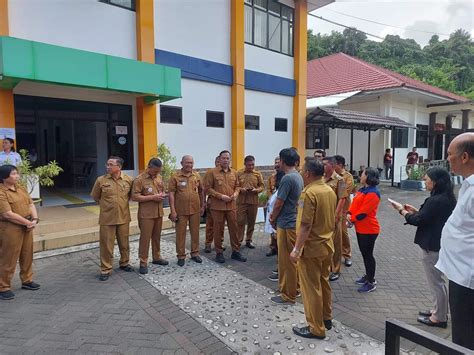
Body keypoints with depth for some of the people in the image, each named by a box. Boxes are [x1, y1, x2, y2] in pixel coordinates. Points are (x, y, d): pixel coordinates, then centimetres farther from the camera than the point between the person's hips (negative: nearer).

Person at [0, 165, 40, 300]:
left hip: (26, 227, 8)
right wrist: (28, 222, -17)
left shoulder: (19, 187, 8)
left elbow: (31, 204, 8)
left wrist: (34, 220, -8)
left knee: (27, 256, 16)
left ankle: (27, 281, 32)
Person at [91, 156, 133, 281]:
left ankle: (124, 263, 35)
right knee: (106, 245, 5)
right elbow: (95, 196, 8)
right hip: (107, 218, -1)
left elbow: (131, 195, 12)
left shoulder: (128, 180, -4)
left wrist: (122, 204, 8)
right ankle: (106, 269, 19)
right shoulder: (101, 180, -6)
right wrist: (107, 205, 10)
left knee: (124, 243, 15)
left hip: (123, 218, 2)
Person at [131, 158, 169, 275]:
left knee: (157, 236, 16)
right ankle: (143, 262, 10)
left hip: (159, 212, 6)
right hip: (146, 214, -6)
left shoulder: (159, 177, 8)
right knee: (145, 238, 0)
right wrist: (153, 197, -20)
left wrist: (162, 195, -3)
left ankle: (156, 257, 30)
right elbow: (134, 197, -17)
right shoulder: (139, 179, -12)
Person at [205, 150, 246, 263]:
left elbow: (237, 186, 17)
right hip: (217, 206, -4)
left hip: (231, 206, 4)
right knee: (218, 230, 5)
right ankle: (219, 253, 19)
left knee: (234, 228, 9)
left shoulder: (234, 173, 9)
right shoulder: (212, 172, -6)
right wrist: (220, 196, -15)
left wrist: (235, 194, -5)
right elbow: (208, 188, -7)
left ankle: (236, 251, 22)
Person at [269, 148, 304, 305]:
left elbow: (279, 203, -17)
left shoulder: (287, 178, -21)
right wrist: (275, 213, 10)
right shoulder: (298, 176, 8)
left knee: (287, 260, 1)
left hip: (286, 224, -9)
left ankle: (288, 295, 13)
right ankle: (295, 286, 33)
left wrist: (272, 219, -1)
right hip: (294, 221, 9)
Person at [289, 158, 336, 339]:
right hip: (327, 245, 9)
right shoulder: (330, 191, 6)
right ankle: (326, 318, 35)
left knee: (311, 288, 4)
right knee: (324, 282, 21)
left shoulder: (309, 193, -21)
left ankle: (316, 328, 16)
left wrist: (296, 249, -19)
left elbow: (305, 225, -24)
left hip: (311, 247, -9)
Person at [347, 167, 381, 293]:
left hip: (369, 229, -9)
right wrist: (349, 214, -7)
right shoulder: (362, 190, 11)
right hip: (361, 228, 10)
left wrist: (352, 219, -12)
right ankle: (368, 276, 34)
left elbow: (363, 212, -24)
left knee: (368, 255, 1)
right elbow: (354, 203, 11)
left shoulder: (372, 193, -21)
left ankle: (371, 282, 14)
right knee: (364, 253, 19)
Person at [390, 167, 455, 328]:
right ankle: (439, 311, 35)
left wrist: (402, 210, -6)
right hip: (440, 244, 10)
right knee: (438, 280, 21)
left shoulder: (436, 201, -25)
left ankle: (439, 317, 18)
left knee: (436, 282, 4)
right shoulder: (447, 198, 6)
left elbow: (417, 220, -20)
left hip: (432, 247, -10)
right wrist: (415, 211, 9)